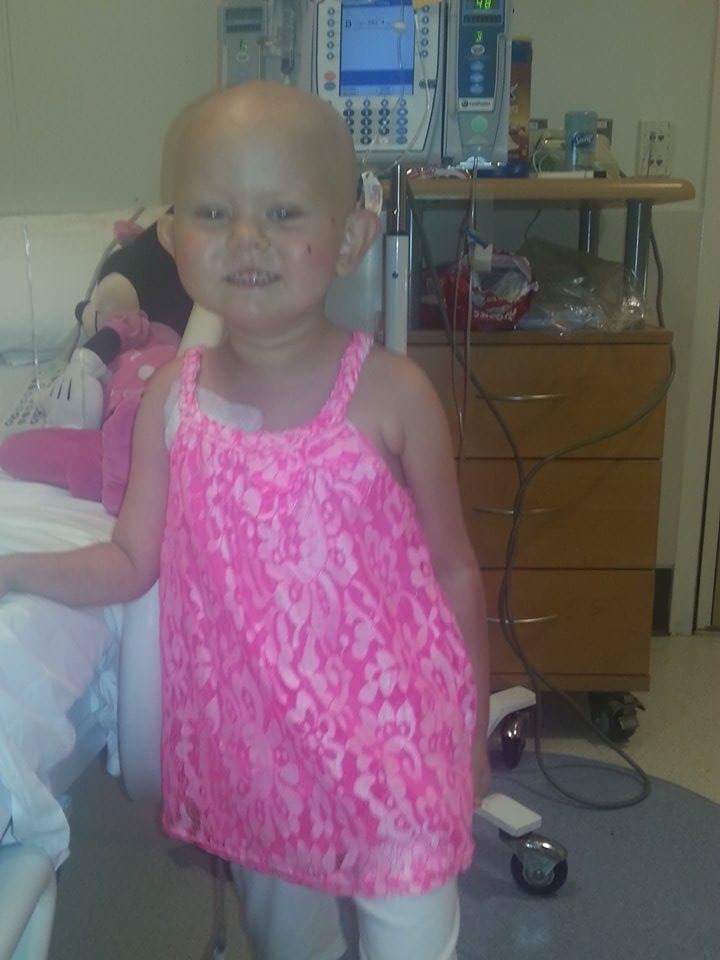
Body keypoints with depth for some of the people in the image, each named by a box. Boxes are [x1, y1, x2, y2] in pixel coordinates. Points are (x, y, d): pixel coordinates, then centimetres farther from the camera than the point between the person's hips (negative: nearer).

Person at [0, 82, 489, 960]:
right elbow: (131, 562, 2)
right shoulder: (170, 401, -5)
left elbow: (453, 571, -5)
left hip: (389, 738, -3)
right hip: (249, 744, 3)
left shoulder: (389, 393, -14)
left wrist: (471, 730, 2)